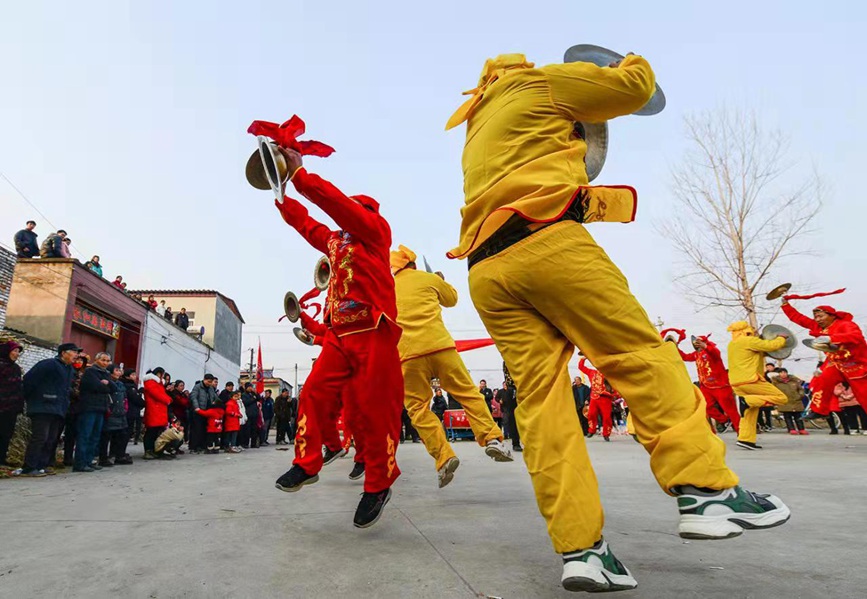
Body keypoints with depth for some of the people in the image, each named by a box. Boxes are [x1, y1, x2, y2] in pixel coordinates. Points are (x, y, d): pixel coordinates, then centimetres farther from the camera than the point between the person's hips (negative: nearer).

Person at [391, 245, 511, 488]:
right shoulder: (430, 278, 13)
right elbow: (451, 299, 30)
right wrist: (442, 281, 46)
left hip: (408, 354, 0)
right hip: (441, 346, 0)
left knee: (418, 408, 5)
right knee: (469, 393, 8)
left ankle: (443, 456, -5)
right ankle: (491, 438, -2)